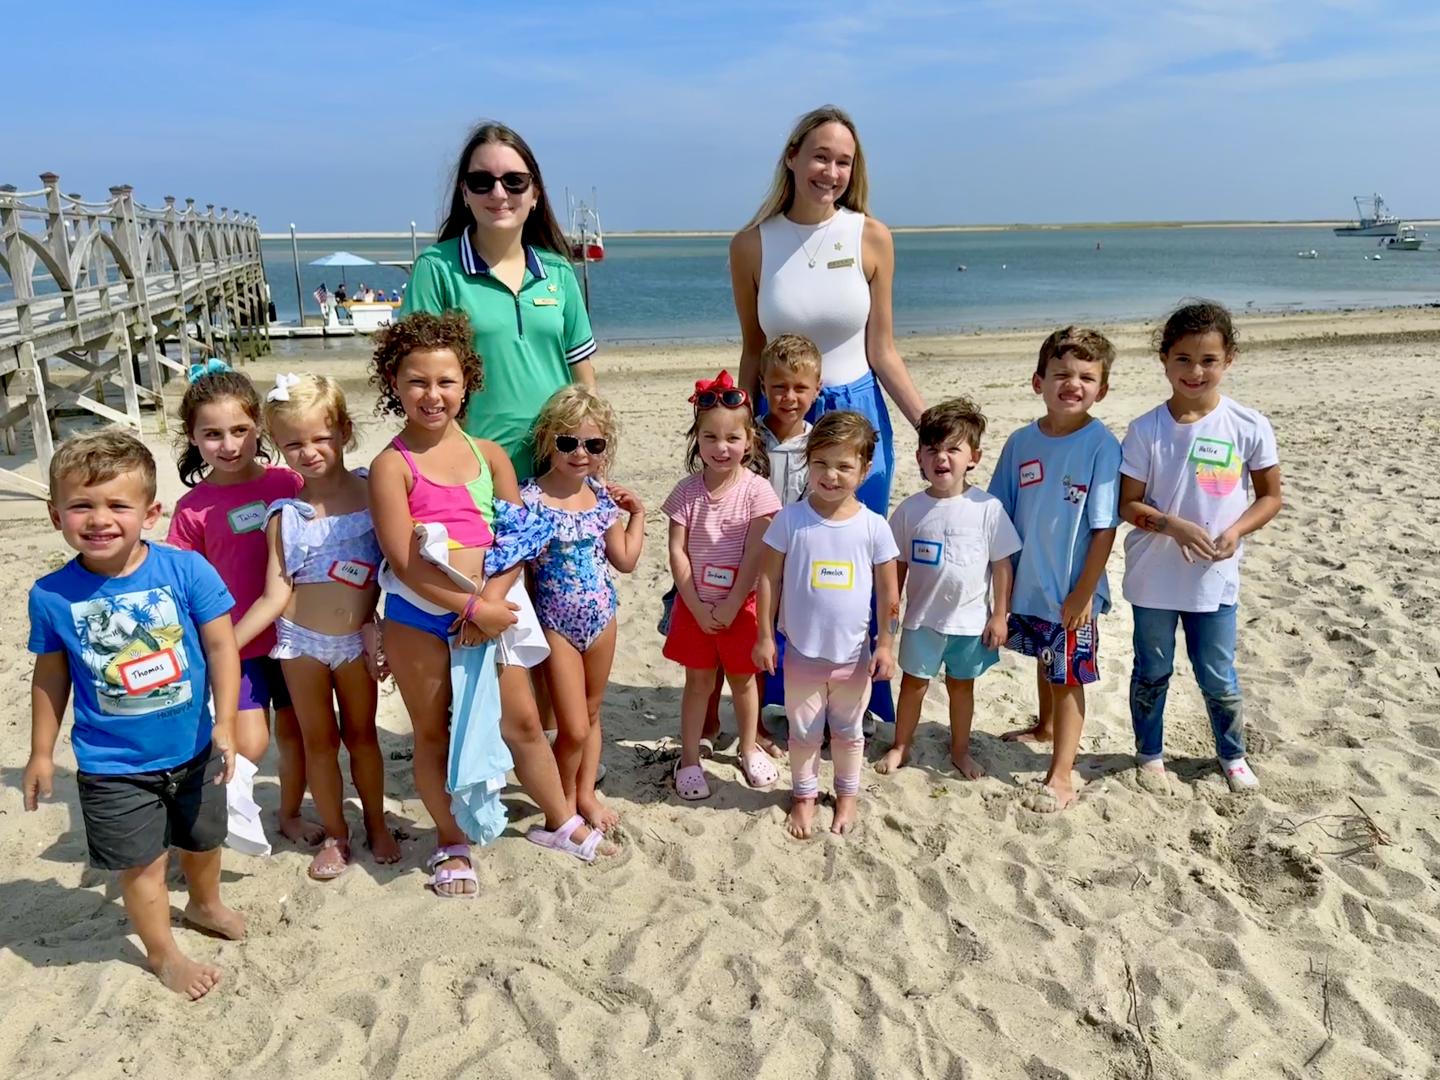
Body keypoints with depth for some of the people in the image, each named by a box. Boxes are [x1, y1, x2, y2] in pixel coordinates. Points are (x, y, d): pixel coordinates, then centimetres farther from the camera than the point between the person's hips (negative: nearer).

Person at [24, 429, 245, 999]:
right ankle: (163, 953, 34)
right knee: (143, 862, 9)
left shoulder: (186, 569, -17)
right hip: (113, 765, -1)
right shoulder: (51, 595, -12)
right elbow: (51, 676, 1)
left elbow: (220, 645, -12)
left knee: (203, 839, 23)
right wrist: (41, 753, 7)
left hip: (193, 750, 1)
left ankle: (206, 905, 54)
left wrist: (225, 722, -18)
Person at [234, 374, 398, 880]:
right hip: (302, 642, 0)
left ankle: (377, 825, 33)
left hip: (357, 639, 0)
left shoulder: (372, 492, -8)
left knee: (361, 733, 16)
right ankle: (334, 834, 30)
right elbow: (275, 596, -10)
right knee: (318, 740, 13)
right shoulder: (285, 514, -8)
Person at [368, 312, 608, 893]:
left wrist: (492, 600, -15)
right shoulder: (392, 464, -8)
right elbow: (404, 561, -14)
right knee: (433, 734, 12)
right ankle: (452, 845, 30)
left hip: (490, 607, 3)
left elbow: (519, 540, 0)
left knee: (523, 722, 10)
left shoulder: (489, 453, 4)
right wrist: (471, 607, -17)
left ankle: (561, 822, 30)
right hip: (419, 616, -2)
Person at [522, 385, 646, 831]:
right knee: (574, 728, -1)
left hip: (601, 617, 5)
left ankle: (586, 794, 36)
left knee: (592, 714, 18)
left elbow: (625, 560, 8)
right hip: (557, 622, -5)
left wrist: (637, 513, 7)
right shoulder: (530, 498, -15)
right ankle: (565, 800, 25)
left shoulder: (603, 496, 2)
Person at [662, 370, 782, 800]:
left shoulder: (757, 491, -12)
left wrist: (729, 608, -15)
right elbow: (677, 552, -8)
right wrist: (698, 607, -13)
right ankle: (689, 758, 24)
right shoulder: (687, 491, -6)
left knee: (742, 679, 15)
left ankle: (749, 748, 36)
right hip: (695, 606, 1)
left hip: (740, 605, -1)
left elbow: (755, 557, -14)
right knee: (698, 681, 12)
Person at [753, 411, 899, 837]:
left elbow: (888, 592, -3)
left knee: (848, 731, 20)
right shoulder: (790, 519, -12)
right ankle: (804, 795, 36)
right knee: (804, 732, 16)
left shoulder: (873, 526, -10)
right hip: (802, 651, -1)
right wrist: (765, 636, -6)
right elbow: (769, 579, -7)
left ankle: (847, 794, 40)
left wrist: (886, 644, -3)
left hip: (854, 653, 1)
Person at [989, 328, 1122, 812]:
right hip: (1027, 584, 5)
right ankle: (1046, 726, 50)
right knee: (1045, 661, 25)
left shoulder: (1101, 445, -15)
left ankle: (1060, 776, 14)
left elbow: (1104, 528, -14)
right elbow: (1002, 517, 5)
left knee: (1069, 677, 5)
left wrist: (1083, 592, -15)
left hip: (1073, 591, -5)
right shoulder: (1022, 442, -2)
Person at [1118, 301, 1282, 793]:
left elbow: (1270, 496, 2)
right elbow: (1128, 504, -6)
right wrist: (1174, 525, -23)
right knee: (1151, 674, 14)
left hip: (1215, 577, 0)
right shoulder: (1146, 430, -9)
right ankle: (1150, 755, 35)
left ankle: (1233, 755, 37)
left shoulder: (1249, 427, -7)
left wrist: (1236, 530, -16)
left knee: (1218, 678, 12)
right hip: (1153, 576, 0)